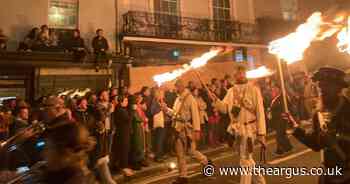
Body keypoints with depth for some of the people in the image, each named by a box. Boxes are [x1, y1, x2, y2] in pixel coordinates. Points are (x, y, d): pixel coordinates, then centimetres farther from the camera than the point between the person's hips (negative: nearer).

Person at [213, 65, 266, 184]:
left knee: (245, 160, 2)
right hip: (237, 129, 6)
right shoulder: (231, 91, 7)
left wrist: (261, 133, -14)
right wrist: (215, 100, -18)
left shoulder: (253, 89, -8)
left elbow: (260, 112, -10)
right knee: (247, 158, 21)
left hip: (249, 129, -6)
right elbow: (224, 108, 1)